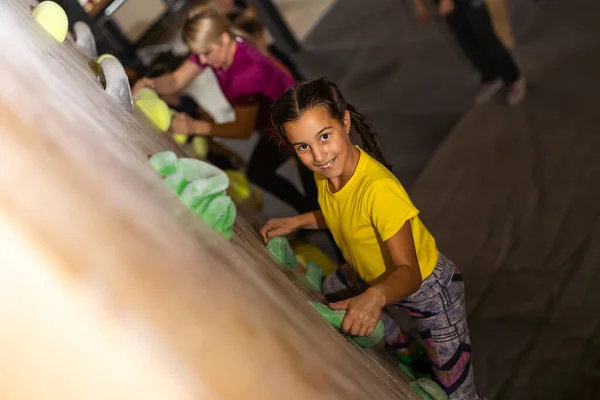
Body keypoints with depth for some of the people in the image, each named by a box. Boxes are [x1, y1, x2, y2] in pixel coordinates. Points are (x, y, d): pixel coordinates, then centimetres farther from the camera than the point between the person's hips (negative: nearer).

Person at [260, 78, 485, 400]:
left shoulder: (379, 189, -39)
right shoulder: (328, 168, -16)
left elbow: (409, 273, -38)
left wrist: (375, 297, -57)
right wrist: (296, 222, -5)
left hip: (426, 286, -8)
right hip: (371, 274, 8)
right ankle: (399, 346, 51)